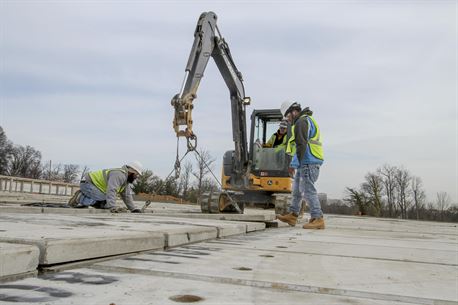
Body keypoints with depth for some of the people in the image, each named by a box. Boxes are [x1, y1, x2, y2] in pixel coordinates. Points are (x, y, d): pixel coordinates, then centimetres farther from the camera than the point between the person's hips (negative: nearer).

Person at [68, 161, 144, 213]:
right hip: (87, 183, -10)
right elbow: (111, 190, -37)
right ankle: (80, 199, -11)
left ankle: (82, 197, 12)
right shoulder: (119, 174, -24)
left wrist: (133, 209, 6)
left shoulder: (125, 178, 9)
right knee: (104, 202, -23)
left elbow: (127, 195, 14)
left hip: (92, 184, 10)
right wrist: (112, 207, -43)